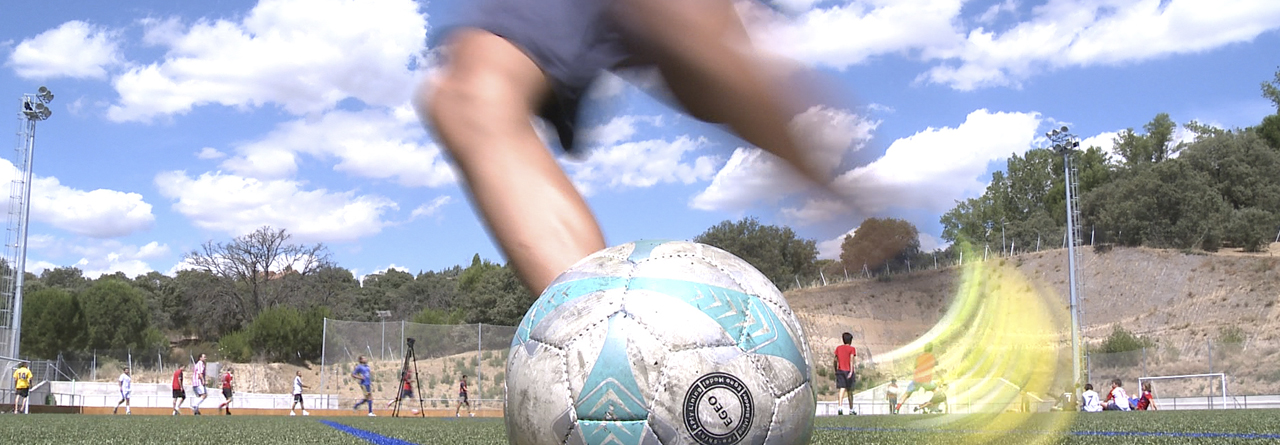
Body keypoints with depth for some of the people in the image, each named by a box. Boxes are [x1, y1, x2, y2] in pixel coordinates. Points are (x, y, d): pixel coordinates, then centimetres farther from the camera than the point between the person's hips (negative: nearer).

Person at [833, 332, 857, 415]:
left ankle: (839, 407, -27)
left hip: (840, 370, 2)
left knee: (841, 389, -6)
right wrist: (851, 371, -19)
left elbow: (836, 360, 11)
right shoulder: (852, 349, -1)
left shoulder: (838, 348, 10)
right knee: (849, 391, 10)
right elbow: (851, 360, -12)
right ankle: (851, 410, 21)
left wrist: (836, 371, 21)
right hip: (848, 371, -2)